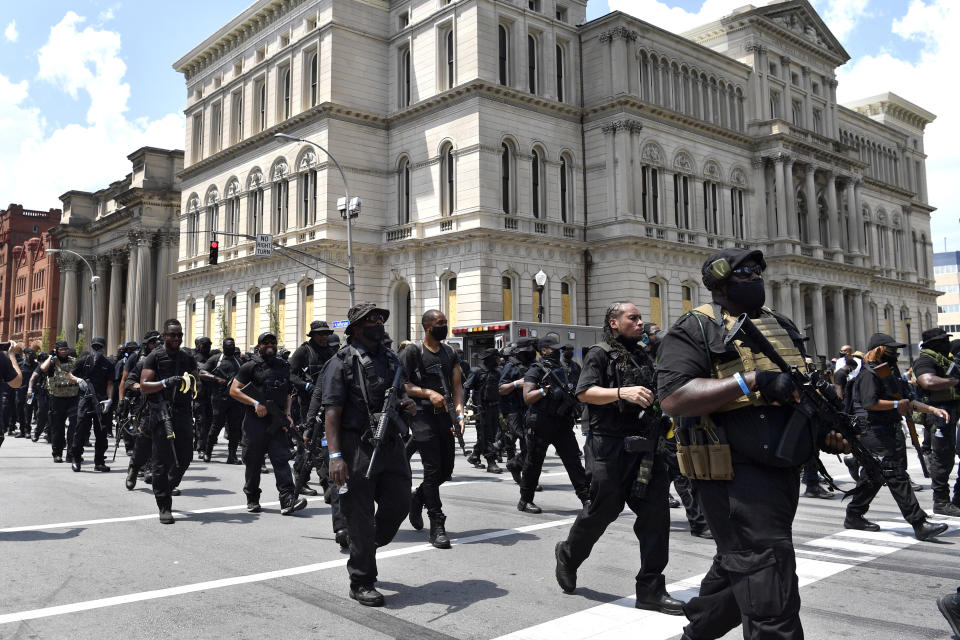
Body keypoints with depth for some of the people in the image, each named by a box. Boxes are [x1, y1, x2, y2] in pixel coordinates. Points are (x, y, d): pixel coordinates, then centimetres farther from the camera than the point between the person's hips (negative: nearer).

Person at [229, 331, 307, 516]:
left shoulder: (284, 367, 16)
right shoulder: (250, 367, 1)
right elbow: (234, 390, -3)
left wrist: (287, 414, 9)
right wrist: (255, 403, -14)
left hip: (277, 423, 3)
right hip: (255, 422, -3)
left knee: (281, 459, -9)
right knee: (253, 463, 6)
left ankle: (288, 500, -17)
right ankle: (252, 500, 22)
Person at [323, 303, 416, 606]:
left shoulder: (391, 359, 15)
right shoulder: (342, 362, -5)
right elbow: (332, 411, -11)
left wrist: (409, 405, 2)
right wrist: (335, 456, -19)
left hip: (392, 444, 6)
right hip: (358, 447, -6)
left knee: (399, 504, 11)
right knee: (361, 517, 1)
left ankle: (367, 549, 37)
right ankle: (362, 583, 15)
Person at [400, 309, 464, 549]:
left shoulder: (450, 353, 15)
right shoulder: (413, 352, -3)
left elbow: (457, 386, 9)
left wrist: (459, 412, -5)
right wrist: (429, 393, -18)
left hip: (445, 415, 6)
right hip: (423, 415, -6)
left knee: (446, 470, 10)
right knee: (433, 469, -8)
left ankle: (417, 498, 37)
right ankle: (437, 526, -1)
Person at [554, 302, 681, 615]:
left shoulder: (643, 356, 20)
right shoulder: (599, 354, -3)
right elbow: (585, 392, -17)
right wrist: (622, 392, -29)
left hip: (644, 447, 6)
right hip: (610, 447, -6)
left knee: (655, 511, 0)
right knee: (604, 509, 2)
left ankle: (651, 589, 8)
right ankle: (568, 556, 30)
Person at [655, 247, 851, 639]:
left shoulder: (781, 325, 17)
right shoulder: (695, 330, -8)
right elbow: (672, 399, -21)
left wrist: (829, 426, 5)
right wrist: (750, 381, -26)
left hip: (785, 471, 8)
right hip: (738, 474, -8)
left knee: (736, 571, 22)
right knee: (771, 597, -7)